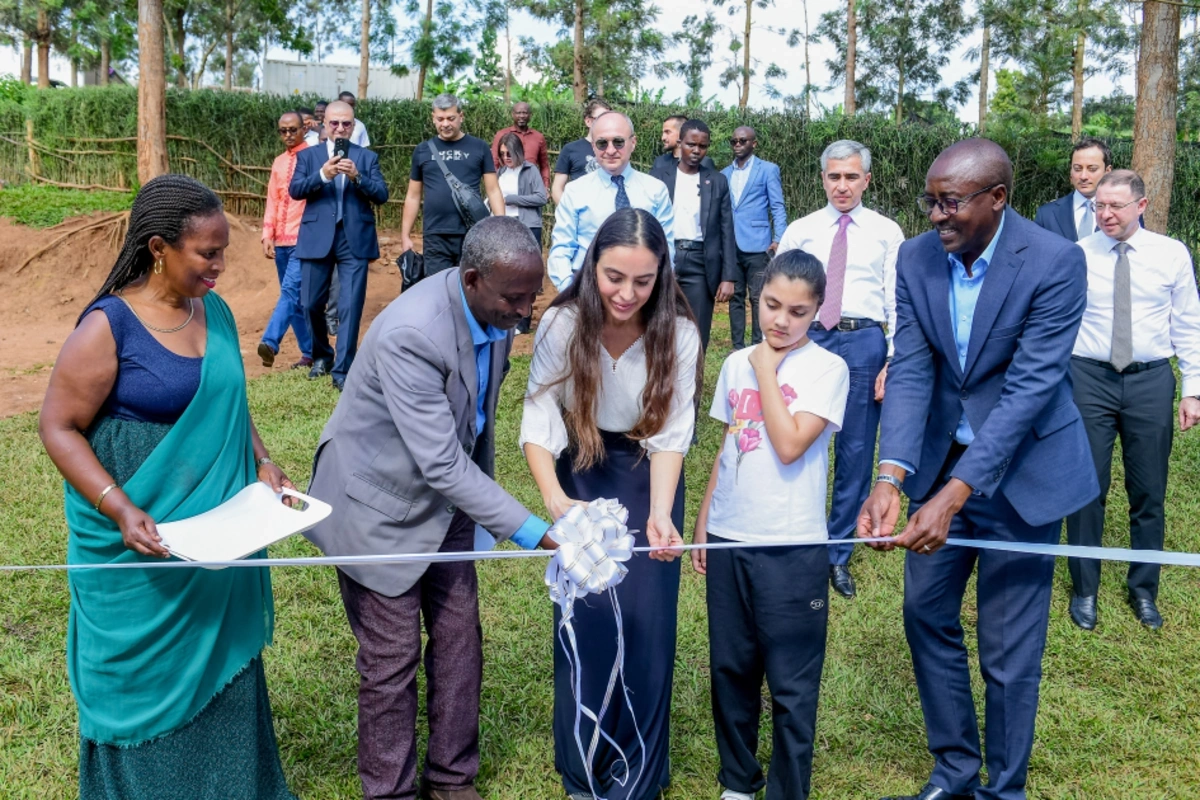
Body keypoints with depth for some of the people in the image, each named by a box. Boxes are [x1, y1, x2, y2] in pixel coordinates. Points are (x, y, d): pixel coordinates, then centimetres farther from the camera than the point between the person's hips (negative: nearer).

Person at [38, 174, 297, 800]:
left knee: (223, 671, 16)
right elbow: (59, 427, -12)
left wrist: (262, 466, 2)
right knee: (148, 682, 11)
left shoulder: (216, 313, 3)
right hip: (142, 547, -6)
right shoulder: (107, 328, -16)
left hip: (221, 540, 6)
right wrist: (121, 510, -22)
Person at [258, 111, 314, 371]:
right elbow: (272, 201, 15)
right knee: (294, 296, 8)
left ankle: (270, 342, -27)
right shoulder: (278, 162, 16)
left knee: (291, 289, -19)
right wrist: (267, 235, 4)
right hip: (281, 240, 7)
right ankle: (309, 352, 14)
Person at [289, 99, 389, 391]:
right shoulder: (308, 155, 9)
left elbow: (382, 195, -2)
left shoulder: (367, 157, 8)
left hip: (355, 239, -1)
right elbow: (294, 190, -5)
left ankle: (342, 369, 1)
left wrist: (357, 177, -19)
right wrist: (322, 175, -21)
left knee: (350, 306, -5)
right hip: (317, 238, 1)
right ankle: (321, 356, 32)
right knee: (311, 304, 8)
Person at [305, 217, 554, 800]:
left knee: (459, 640, 11)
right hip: (381, 502, -7)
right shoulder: (410, 334, -35)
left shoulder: (494, 310, -11)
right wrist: (531, 531, -33)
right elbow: (441, 465, -34)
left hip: (446, 494, 7)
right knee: (392, 658, 5)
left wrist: (484, 483, 17)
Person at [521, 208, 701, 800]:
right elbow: (538, 424, -20)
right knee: (584, 619, 1)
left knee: (646, 622, -1)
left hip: (648, 478, 0)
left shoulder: (678, 335, -19)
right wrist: (554, 499, -38)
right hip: (581, 473, 0)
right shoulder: (561, 324, -20)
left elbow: (670, 436, -17)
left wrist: (660, 514, -33)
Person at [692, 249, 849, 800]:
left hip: (792, 547, -5)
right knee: (729, 669, 15)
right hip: (728, 537, 5)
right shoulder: (736, 364, 7)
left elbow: (790, 446, -20)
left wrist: (767, 370, -13)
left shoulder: (827, 368, -8)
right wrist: (702, 525, 14)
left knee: (790, 683, 4)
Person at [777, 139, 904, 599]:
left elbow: (899, 302, 3)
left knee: (856, 453, 6)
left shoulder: (887, 233, 6)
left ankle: (838, 554, 20)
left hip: (864, 342, 0)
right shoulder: (800, 231, 9)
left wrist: (894, 362, -6)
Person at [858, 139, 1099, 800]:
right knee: (926, 612, 14)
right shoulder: (916, 258, -6)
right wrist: (890, 477, -25)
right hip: (941, 459, 5)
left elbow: (1030, 388, -25)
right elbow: (910, 372, -11)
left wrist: (955, 494, -32)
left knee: (1008, 647, 3)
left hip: (1022, 469, -5)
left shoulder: (1055, 263, -20)